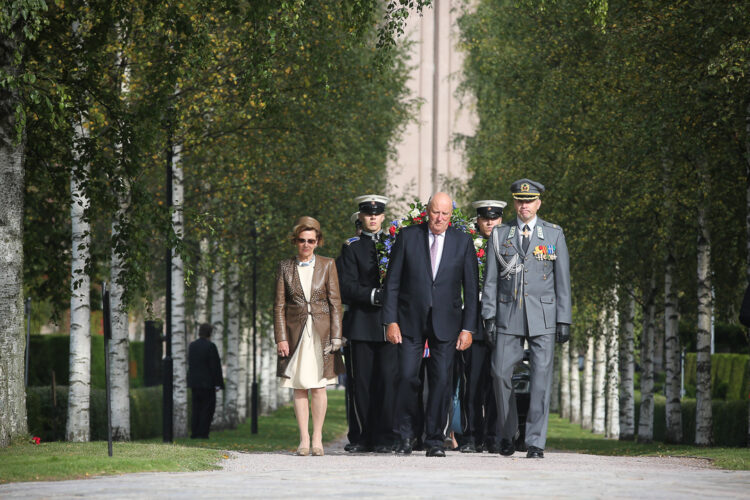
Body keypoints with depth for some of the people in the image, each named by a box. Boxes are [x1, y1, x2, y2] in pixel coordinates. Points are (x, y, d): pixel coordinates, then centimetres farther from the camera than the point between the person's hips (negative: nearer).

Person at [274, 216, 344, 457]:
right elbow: (279, 305, 7)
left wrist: (336, 336, -2)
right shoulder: (285, 267, 7)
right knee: (299, 387, -1)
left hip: (320, 332, -1)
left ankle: (317, 438, 3)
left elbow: (335, 302, 4)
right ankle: (303, 439, 2)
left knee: (318, 387, -3)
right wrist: (281, 337, -1)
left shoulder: (327, 265, 5)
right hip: (296, 331, 1)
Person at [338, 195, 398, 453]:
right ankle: (364, 438, 6)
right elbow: (346, 287, -1)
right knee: (362, 383, 0)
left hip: (389, 323, 1)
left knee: (387, 381, -6)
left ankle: (384, 438, -4)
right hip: (361, 324, -1)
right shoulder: (352, 247, 9)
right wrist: (374, 295, -14)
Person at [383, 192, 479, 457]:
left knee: (441, 380, -2)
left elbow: (470, 288, 5)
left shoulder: (463, 242, 4)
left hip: (445, 322, 1)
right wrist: (391, 321, -5)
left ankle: (435, 440, 7)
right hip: (411, 320, 0)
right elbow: (392, 281, 2)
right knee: (407, 377, -6)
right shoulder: (407, 236, 2)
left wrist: (467, 328, -1)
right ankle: (404, 435, 10)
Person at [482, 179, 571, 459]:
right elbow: (491, 280, 8)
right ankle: (507, 434, 17)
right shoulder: (500, 235, 9)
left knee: (541, 378, -6)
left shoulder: (554, 234, 6)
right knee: (501, 374, -2)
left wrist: (564, 320, -1)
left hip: (543, 315, -1)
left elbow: (563, 280, 5)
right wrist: (489, 317, -1)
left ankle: (535, 442, -4)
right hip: (508, 315, 1)